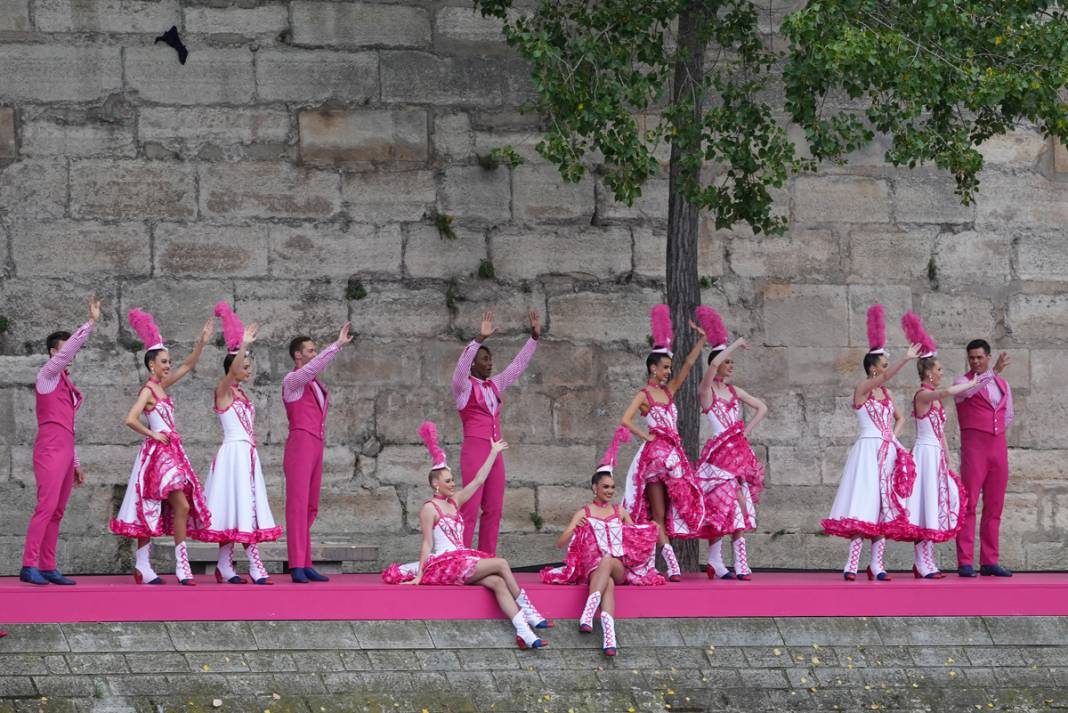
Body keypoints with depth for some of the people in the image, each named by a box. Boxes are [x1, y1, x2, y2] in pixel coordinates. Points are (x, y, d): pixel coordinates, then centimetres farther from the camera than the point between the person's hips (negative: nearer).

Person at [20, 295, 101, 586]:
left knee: (57, 512, 5)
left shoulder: (67, 384, 22)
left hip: (65, 452, 8)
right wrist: (91, 322, -20)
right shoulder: (47, 375, 1)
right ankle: (29, 566, -17)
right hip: (50, 450, -8)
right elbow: (69, 349, -16)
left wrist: (76, 463, 21)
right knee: (46, 507, -15)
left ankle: (48, 567, 4)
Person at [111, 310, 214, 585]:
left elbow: (188, 366, 17)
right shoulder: (148, 390, -11)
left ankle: (143, 567, 9)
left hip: (171, 452, 9)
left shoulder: (161, 386, 13)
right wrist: (153, 435, -12)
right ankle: (181, 565, -14)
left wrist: (202, 343, 6)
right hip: (158, 452, -9)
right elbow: (130, 419, -23)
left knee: (153, 510, 7)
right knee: (181, 505, -15)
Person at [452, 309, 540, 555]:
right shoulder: (464, 386, -2)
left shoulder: (495, 385, 17)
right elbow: (461, 367, -21)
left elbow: (518, 366, 22)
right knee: (470, 508, -12)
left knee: (494, 509, 4)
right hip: (474, 449, -7)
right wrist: (480, 338, -32)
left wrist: (534, 337, 14)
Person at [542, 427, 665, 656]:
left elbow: (637, 539, 30)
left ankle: (588, 612, -57)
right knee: (608, 585, -40)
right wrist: (573, 528, -18)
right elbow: (561, 543, 3)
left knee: (607, 560, -38)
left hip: (620, 567, 2)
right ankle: (609, 636, -65)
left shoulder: (620, 513, 21)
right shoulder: (583, 513, 10)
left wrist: (651, 531, 9)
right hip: (593, 566, -2)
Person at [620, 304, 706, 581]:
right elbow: (625, 420, -16)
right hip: (654, 453, -7)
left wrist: (701, 340, 7)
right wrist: (646, 436, -10)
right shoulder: (643, 395, -4)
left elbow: (688, 365, 12)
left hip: (673, 452, 7)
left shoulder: (668, 391, 15)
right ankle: (671, 565, -12)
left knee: (671, 510, 2)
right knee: (657, 514, -7)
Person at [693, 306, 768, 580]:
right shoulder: (706, 390, -3)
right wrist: (736, 344, -13)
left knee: (741, 507, 0)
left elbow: (762, 407, 23)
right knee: (722, 505, -8)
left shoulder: (733, 391, 15)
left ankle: (740, 563, -2)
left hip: (739, 451, 6)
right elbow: (713, 365, -23)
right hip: (720, 452, -6)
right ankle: (715, 560, 3)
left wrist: (748, 429, 8)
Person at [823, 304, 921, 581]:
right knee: (863, 505, -13)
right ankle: (852, 564, -15)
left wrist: (893, 436, 12)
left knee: (884, 507, 3)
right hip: (868, 449, -7)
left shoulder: (885, 393, 16)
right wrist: (906, 359, -31)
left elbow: (899, 418, 30)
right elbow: (886, 377, -25)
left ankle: (877, 564, 4)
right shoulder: (862, 389, -6)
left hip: (888, 452, 7)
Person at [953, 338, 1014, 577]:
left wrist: (996, 431, 12)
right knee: (969, 504, -9)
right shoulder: (962, 381, 3)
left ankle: (989, 562, 7)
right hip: (973, 447, -5)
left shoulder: (1002, 384, 18)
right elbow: (966, 390, -22)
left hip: (998, 447, 5)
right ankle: (965, 562, -12)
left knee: (994, 506, 4)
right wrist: (993, 371, -28)